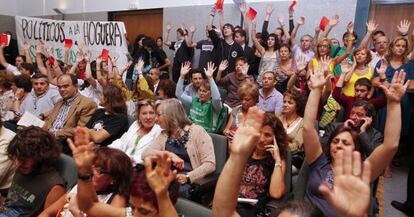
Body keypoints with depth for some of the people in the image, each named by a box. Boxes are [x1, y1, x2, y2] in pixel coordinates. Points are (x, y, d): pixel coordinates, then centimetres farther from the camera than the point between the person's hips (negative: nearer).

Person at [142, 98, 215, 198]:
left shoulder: (197, 131, -2)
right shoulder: (164, 135, 15)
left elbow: (210, 164, -8)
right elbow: (145, 154, 0)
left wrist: (187, 177, -21)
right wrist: (170, 155, -15)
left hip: (192, 182, -4)